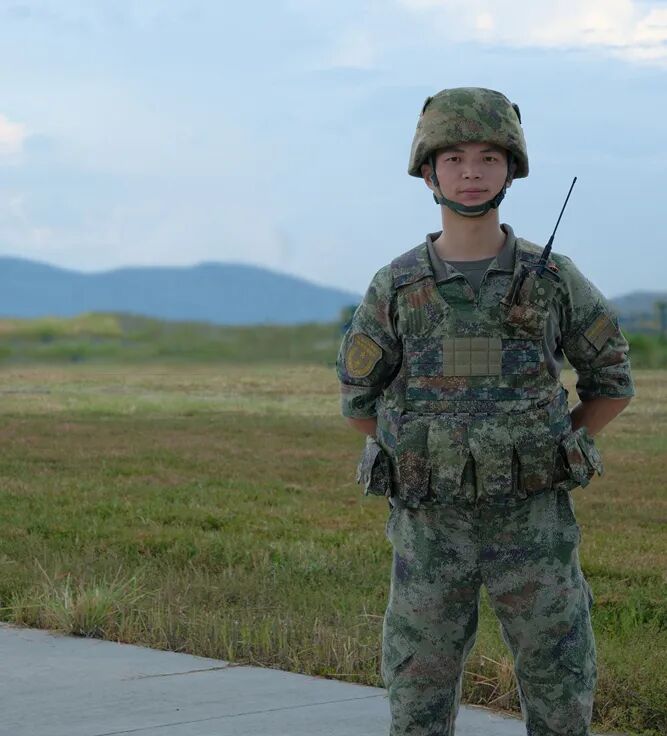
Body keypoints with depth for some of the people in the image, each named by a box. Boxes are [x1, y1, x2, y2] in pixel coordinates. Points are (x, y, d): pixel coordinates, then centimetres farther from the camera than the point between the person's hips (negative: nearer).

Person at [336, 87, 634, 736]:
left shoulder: (554, 280, -1)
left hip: (533, 528, 0)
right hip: (431, 530, 0)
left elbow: (612, 382, 10)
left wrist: (543, 454, 3)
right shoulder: (396, 288, -1)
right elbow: (359, 399, 11)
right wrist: (433, 461, 6)